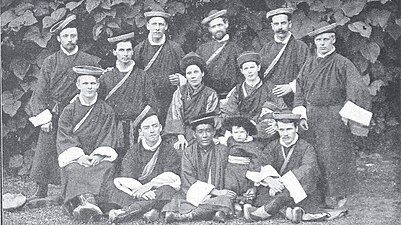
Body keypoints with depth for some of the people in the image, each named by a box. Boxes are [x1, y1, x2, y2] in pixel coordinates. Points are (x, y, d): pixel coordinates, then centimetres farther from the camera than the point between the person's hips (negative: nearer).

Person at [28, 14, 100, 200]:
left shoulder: (88, 61, 6)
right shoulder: (50, 62, 6)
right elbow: (40, 92, 3)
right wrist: (42, 116, -7)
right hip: (53, 114, 0)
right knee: (45, 151, -3)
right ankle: (41, 191, 8)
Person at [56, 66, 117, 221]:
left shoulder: (106, 111, 13)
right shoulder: (69, 110, 11)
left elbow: (108, 137, 5)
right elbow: (64, 137, 0)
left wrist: (98, 155, -14)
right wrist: (79, 155, -16)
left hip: (98, 156, 0)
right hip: (74, 156, 0)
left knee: (106, 167, -33)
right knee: (76, 170, -33)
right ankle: (87, 200, -57)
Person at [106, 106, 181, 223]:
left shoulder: (169, 150, 9)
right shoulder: (133, 152, 12)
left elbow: (170, 176, -8)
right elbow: (127, 179, -4)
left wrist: (149, 185, -26)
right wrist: (140, 190, -26)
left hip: (160, 194, -1)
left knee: (170, 186, -34)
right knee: (118, 183, -23)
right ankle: (148, 210, -45)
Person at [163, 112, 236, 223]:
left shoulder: (222, 151, 10)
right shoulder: (188, 152, 7)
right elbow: (187, 181, -5)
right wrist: (214, 191, -16)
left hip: (215, 197, 1)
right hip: (192, 196, -1)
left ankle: (184, 215, -37)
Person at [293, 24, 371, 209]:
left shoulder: (342, 64, -6)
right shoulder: (309, 64, 9)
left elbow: (357, 91, -13)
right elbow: (300, 89, 11)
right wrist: (302, 114, 2)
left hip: (334, 118, -4)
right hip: (312, 116, 4)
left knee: (334, 156, 0)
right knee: (313, 157, 7)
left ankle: (338, 194, 15)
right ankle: (320, 193, 20)